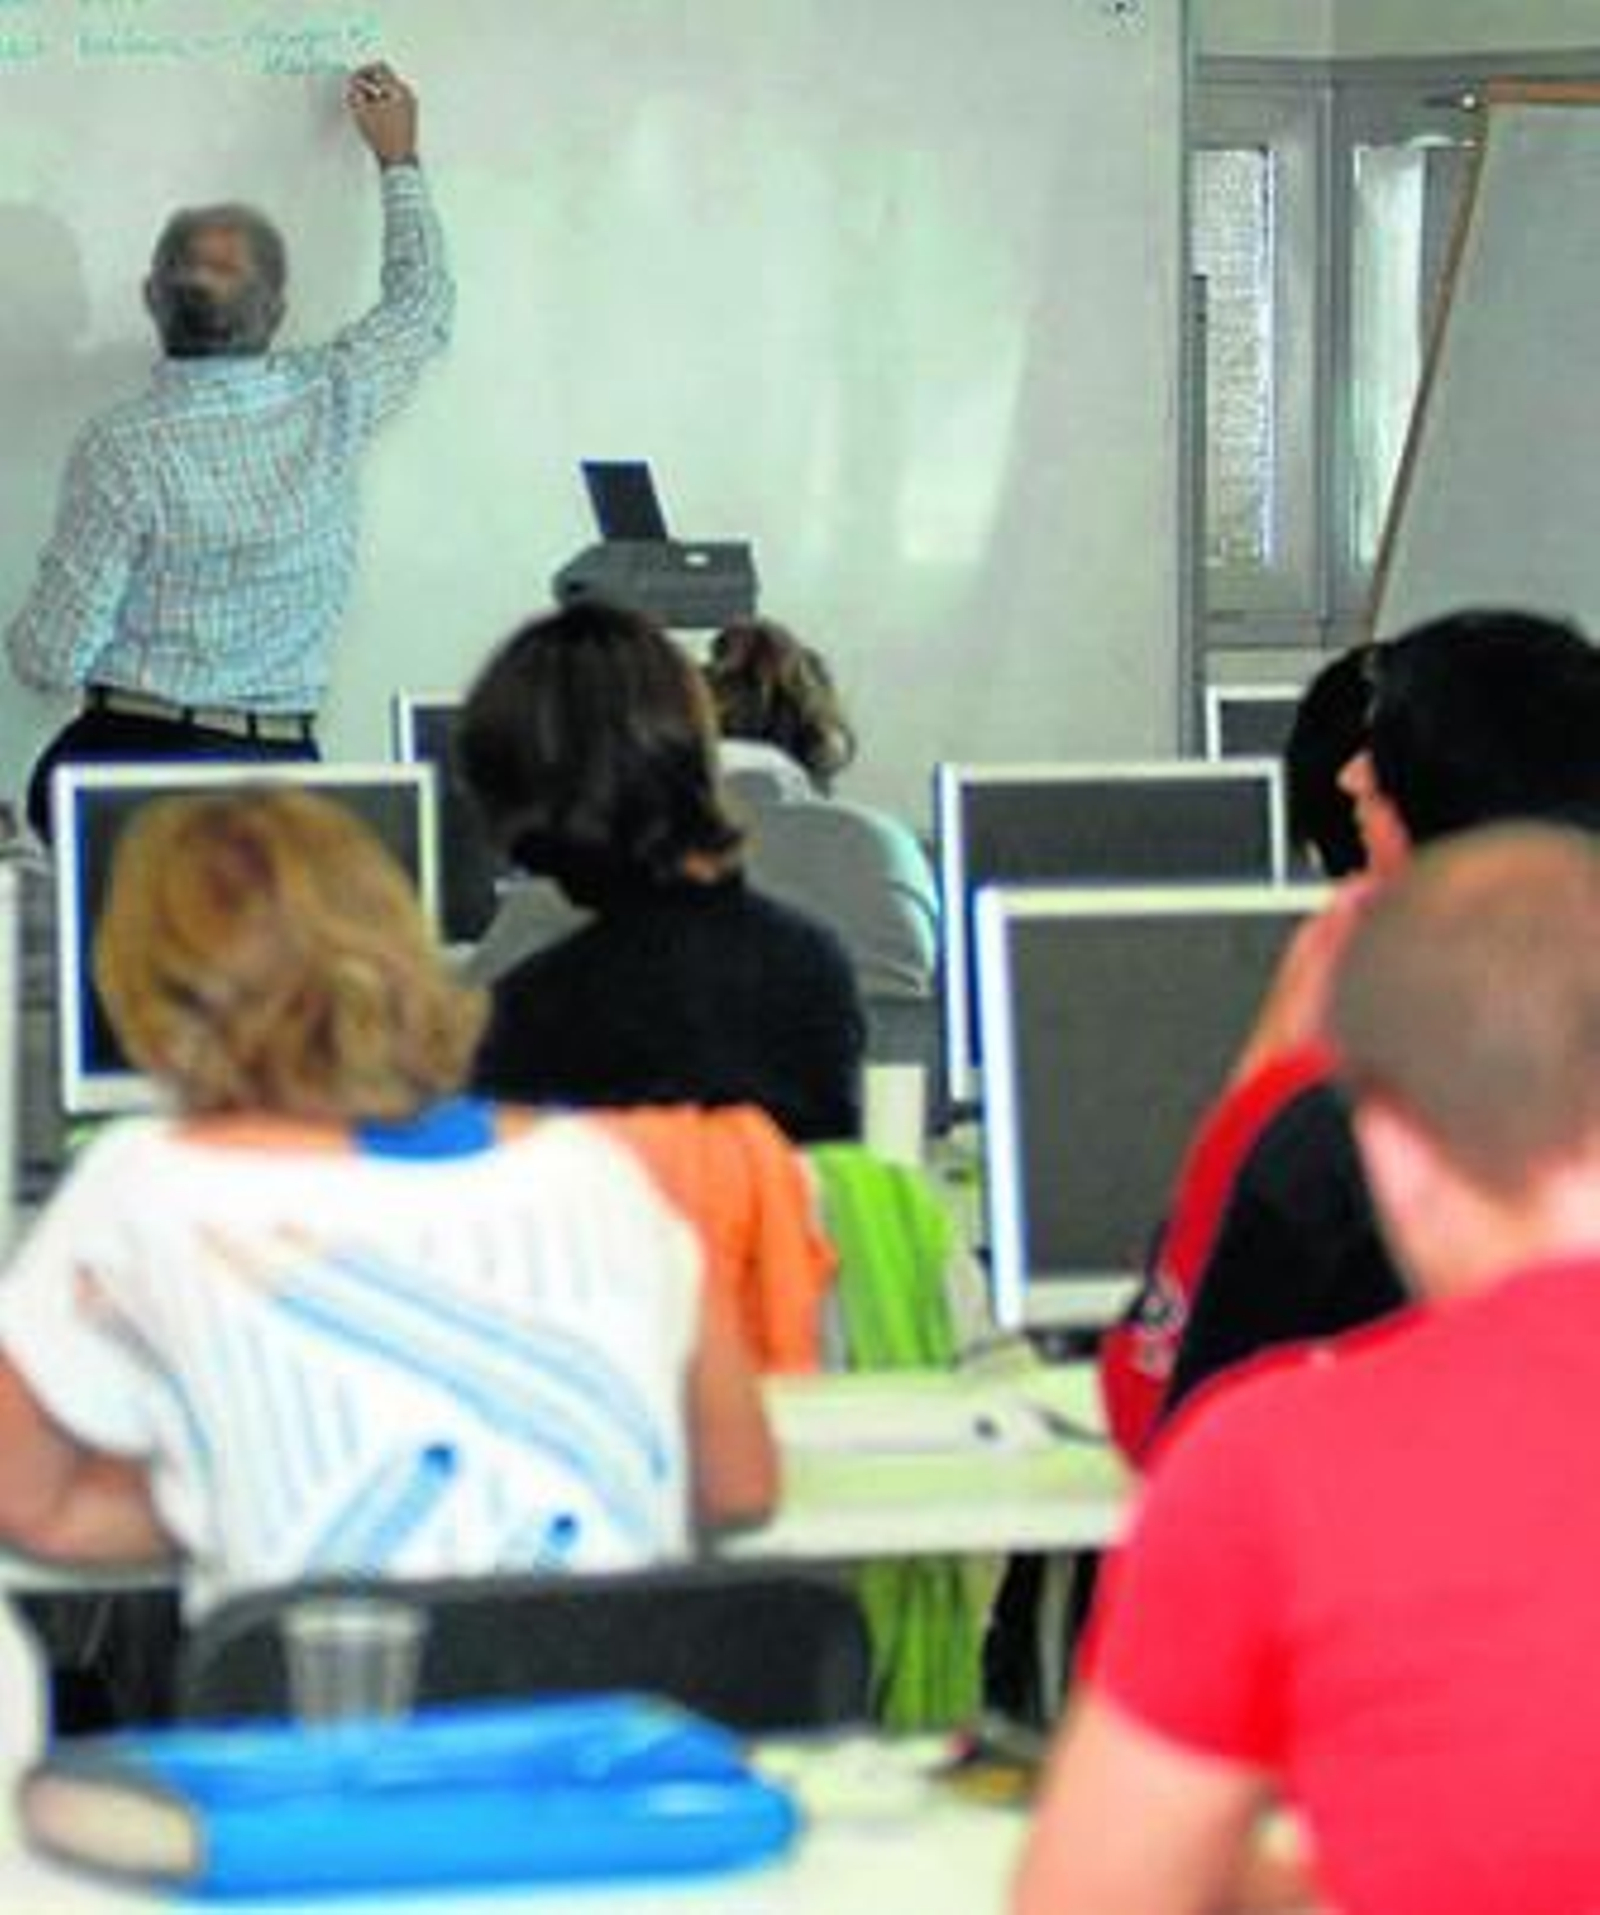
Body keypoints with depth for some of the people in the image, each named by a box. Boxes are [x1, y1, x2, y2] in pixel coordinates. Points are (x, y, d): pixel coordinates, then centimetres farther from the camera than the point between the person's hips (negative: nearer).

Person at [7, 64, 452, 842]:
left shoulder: (121, 449, -9)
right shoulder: (328, 406, 1)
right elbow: (422, 307, 24)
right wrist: (397, 160, 36)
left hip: (132, 754, -3)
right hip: (284, 767, 3)